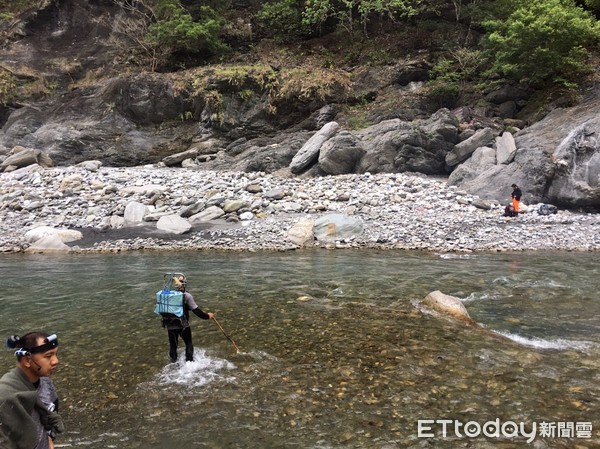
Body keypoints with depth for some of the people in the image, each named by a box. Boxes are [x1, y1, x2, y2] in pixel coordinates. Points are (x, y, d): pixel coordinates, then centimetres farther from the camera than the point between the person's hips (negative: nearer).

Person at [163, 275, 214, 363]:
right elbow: (196, 310, -15)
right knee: (188, 343, 17)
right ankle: (189, 361, 18)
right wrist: (207, 316, -3)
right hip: (183, 325, -3)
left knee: (172, 345, 18)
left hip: (170, 325, 4)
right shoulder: (187, 296, -15)